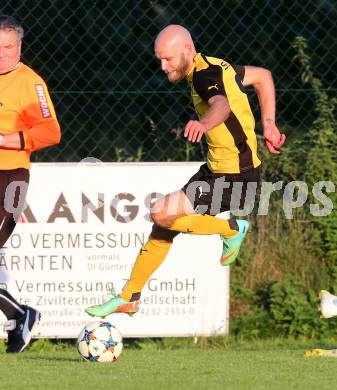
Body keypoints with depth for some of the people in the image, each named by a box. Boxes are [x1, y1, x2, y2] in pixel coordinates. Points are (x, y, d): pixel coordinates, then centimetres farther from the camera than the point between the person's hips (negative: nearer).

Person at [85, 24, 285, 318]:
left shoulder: (205, 75, -22)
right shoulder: (212, 66, 8)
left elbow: (221, 104, -46)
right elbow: (263, 76, 21)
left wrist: (203, 123, -67)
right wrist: (268, 125, 20)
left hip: (234, 180, -10)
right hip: (216, 170, 10)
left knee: (161, 214, -16)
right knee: (162, 228, 10)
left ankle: (232, 229, 3)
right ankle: (128, 299, 20)